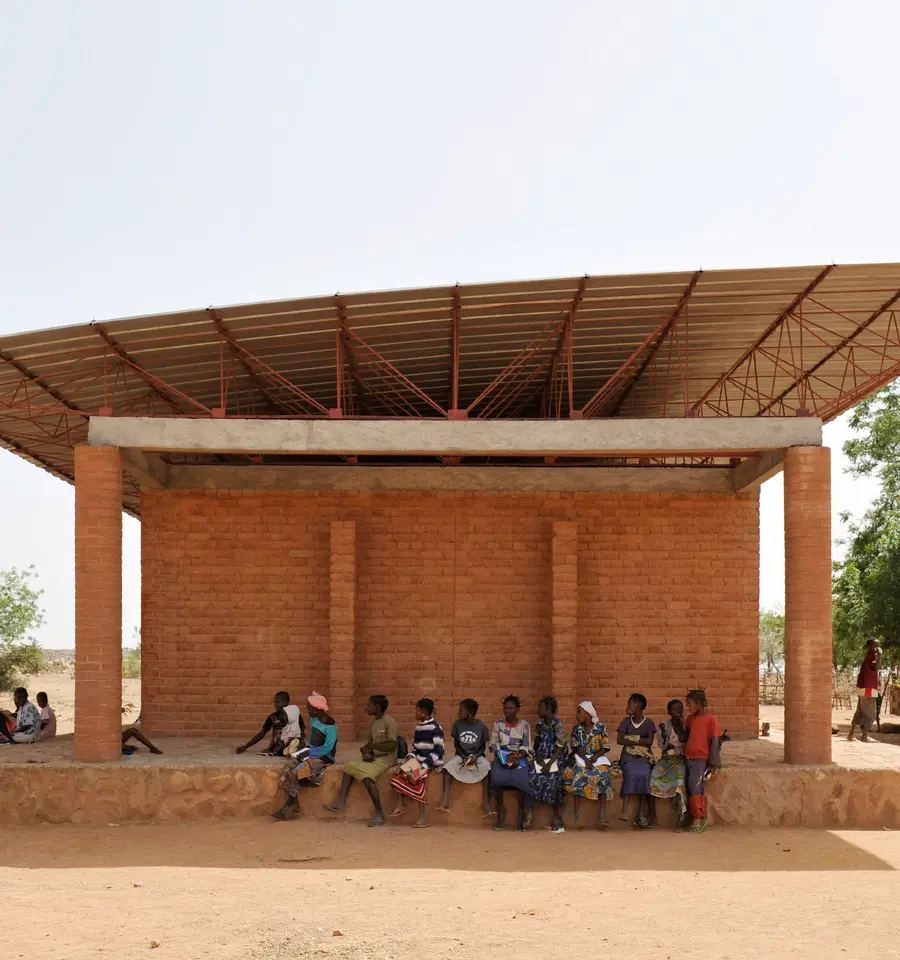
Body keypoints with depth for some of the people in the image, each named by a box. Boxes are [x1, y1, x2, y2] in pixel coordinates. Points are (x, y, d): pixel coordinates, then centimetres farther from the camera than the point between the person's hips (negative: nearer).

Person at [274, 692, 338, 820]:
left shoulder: (330, 725, -15)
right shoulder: (314, 720, 9)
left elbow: (327, 748, -18)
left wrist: (308, 753, -17)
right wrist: (304, 749, 2)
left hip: (324, 758, -8)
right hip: (311, 754, 8)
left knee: (294, 773, -25)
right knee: (287, 768, -17)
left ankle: (292, 804, -7)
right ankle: (292, 804, -17)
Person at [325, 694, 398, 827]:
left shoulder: (389, 722, -13)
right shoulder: (374, 722, 14)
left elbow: (392, 745, -20)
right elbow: (369, 742, 15)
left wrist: (369, 748, -16)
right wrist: (366, 752, -9)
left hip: (386, 758, -9)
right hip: (373, 756, 9)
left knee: (366, 776, -29)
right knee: (350, 766, -5)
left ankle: (379, 814, -25)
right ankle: (341, 802, -12)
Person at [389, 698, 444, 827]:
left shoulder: (435, 728, -13)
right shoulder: (418, 727, 12)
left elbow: (438, 751, -19)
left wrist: (425, 764, -24)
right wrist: (411, 757, -3)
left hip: (432, 762, -8)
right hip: (419, 760, 8)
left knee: (418, 776, -29)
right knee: (400, 770, -11)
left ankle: (423, 818, -29)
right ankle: (401, 805, -5)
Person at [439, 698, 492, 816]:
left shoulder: (482, 726, -8)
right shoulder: (457, 723, -4)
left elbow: (483, 746, -1)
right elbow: (456, 743, 3)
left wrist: (476, 756, -19)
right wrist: (463, 756, -13)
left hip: (477, 755, -2)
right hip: (461, 754, 2)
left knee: (486, 768, -34)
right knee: (448, 766, -30)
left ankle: (487, 804, -33)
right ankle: (445, 801, -33)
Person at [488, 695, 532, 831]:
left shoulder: (525, 725, 4)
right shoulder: (498, 723, 7)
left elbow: (526, 747, 1)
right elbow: (493, 744, 5)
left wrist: (517, 757, -17)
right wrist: (503, 757, -11)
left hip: (519, 757, -1)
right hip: (501, 756, 1)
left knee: (520, 778, -31)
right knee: (497, 778, -29)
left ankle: (521, 811, -12)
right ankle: (500, 808, -6)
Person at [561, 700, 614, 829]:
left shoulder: (601, 728, 2)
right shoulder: (576, 729, 8)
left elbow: (605, 748, 0)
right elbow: (577, 748, 0)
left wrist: (595, 757, -17)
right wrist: (586, 760, -17)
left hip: (597, 758, -1)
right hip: (580, 758, 1)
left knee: (602, 774, -30)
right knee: (577, 773, -30)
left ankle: (601, 816, -35)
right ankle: (578, 814, -33)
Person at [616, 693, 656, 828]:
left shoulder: (649, 723, 6)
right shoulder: (626, 721, 10)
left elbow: (649, 741, -8)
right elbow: (619, 740, -2)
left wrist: (631, 738, -9)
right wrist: (639, 743, -8)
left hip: (644, 757, 0)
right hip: (629, 755, 0)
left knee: (644, 774, -30)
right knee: (631, 773, -31)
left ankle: (641, 814, -30)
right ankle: (625, 810, -39)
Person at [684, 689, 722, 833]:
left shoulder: (710, 720, -3)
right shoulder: (689, 719, 17)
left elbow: (716, 742, -5)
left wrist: (713, 765, -8)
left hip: (701, 758, -6)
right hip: (689, 758, 6)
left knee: (694, 785, -20)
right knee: (693, 788, -2)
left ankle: (698, 818, -16)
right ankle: (700, 820, 1)